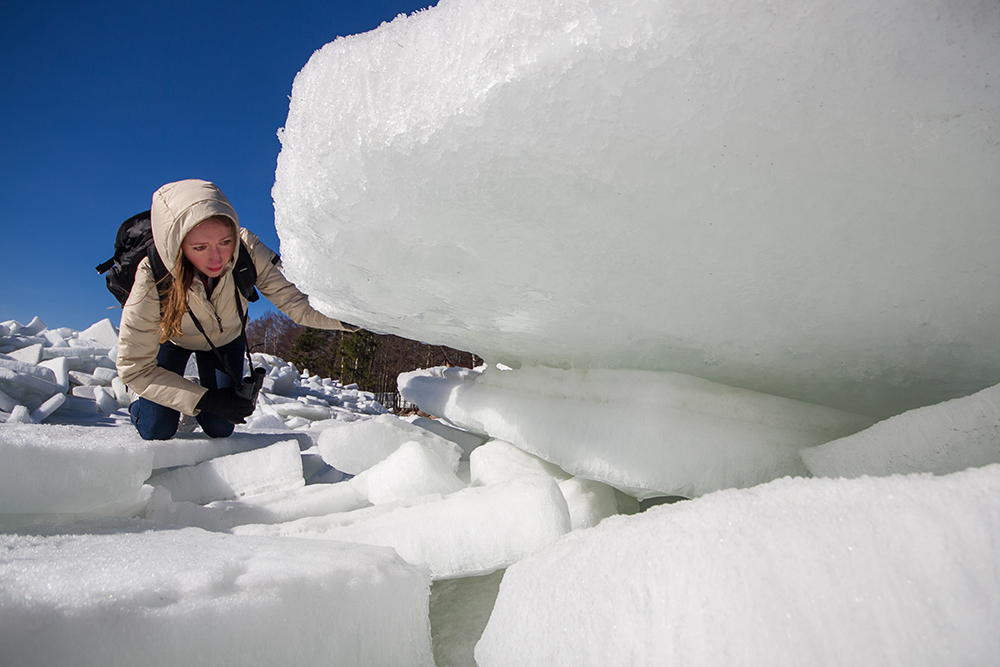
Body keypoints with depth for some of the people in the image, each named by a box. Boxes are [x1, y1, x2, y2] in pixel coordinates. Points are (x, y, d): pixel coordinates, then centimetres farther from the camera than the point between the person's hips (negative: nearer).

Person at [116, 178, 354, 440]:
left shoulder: (247, 250, -36)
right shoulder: (151, 278, -38)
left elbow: (296, 303, -38)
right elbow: (134, 368, -29)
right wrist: (206, 400, -35)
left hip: (226, 338, 2)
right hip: (171, 338, -1)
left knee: (220, 429, -1)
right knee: (157, 431, -6)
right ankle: (140, 401, 28)